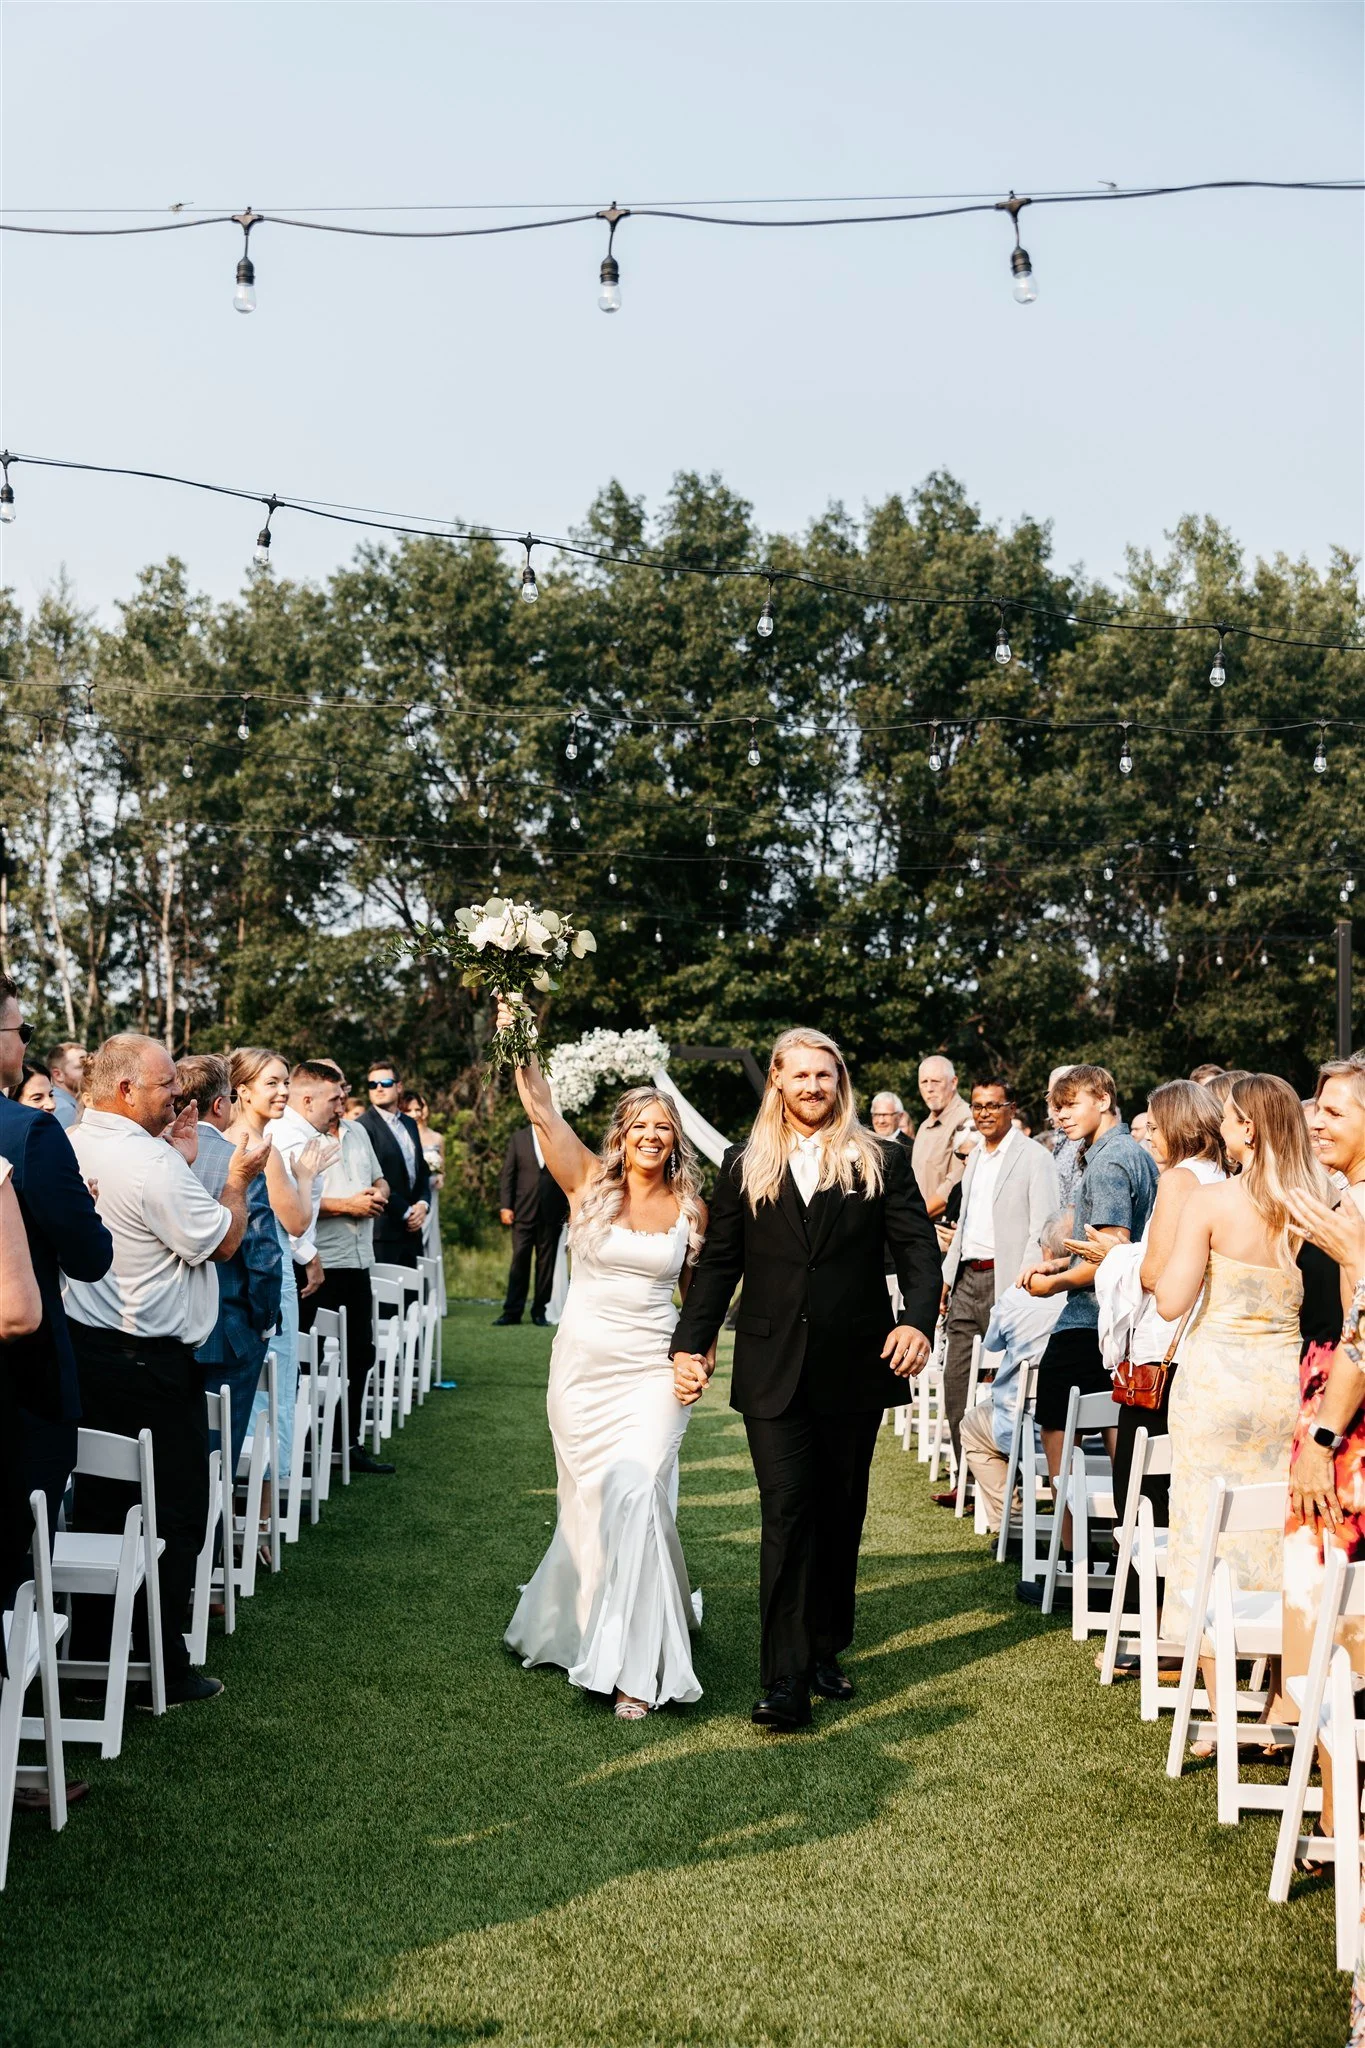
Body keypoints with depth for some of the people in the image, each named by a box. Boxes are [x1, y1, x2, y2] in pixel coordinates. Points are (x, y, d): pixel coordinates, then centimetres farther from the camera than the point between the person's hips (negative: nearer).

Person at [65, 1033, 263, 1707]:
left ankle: (91, 1652, 25)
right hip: (152, 1361, -8)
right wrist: (238, 1178, 2)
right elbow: (222, 1242, -12)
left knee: (98, 1502, 16)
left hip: (84, 1348, 8)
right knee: (174, 1512, 3)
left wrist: (181, 1162, 13)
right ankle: (166, 1670, 9)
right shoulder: (152, 1161, -21)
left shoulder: (67, 1147, 5)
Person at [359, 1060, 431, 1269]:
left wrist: (423, 1204, 1)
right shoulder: (364, 1126, -9)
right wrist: (405, 1212, -11)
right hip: (383, 1228, -7)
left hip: (411, 1228, 7)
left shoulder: (410, 1124, 16)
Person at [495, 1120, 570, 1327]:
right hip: (524, 1210, 0)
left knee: (546, 1262, 4)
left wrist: (571, 1208, 2)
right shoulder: (518, 1138, 6)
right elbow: (507, 1175, 5)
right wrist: (505, 1206, -2)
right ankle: (512, 1311, 2)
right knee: (519, 1260, -2)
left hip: (552, 1213, 0)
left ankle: (540, 1310, 12)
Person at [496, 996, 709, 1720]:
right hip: (583, 1362, 0)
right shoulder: (589, 1183, -2)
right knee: (594, 1498, 7)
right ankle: (580, 1628, 35)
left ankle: (633, 1665, -2)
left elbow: (699, 1290, 15)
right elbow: (542, 1110, -14)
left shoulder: (691, 1206, 2)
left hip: (653, 1370, 0)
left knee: (635, 1491, -13)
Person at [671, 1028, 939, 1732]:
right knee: (786, 1516, -6)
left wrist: (917, 1319, -19)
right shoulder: (744, 1166, 8)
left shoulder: (882, 1163, 4)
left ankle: (824, 1651, 27)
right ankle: (785, 1682, -5)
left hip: (855, 1370, 1)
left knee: (839, 1516, 11)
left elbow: (918, 1248, -1)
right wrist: (691, 1342, -1)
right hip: (773, 1372, -1)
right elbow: (719, 1261, 8)